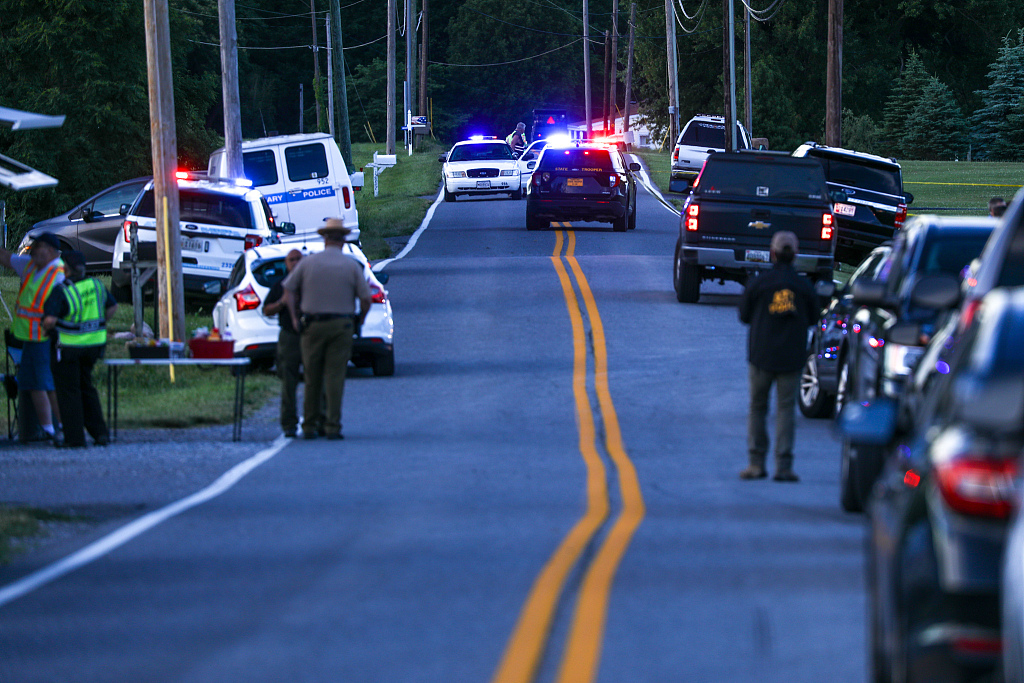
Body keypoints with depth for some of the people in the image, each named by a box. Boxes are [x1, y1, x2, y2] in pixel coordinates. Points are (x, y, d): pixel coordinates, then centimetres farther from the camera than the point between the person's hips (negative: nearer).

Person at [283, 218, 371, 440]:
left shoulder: (308, 262, 2)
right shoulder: (352, 265, -1)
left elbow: (289, 290, 4)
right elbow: (365, 299, -3)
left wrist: (294, 318, 9)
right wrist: (360, 320, 13)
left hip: (312, 325, 1)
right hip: (341, 326, -1)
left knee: (312, 378, 8)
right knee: (335, 378, -1)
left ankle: (309, 427, 12)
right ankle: (332, 427, -7)